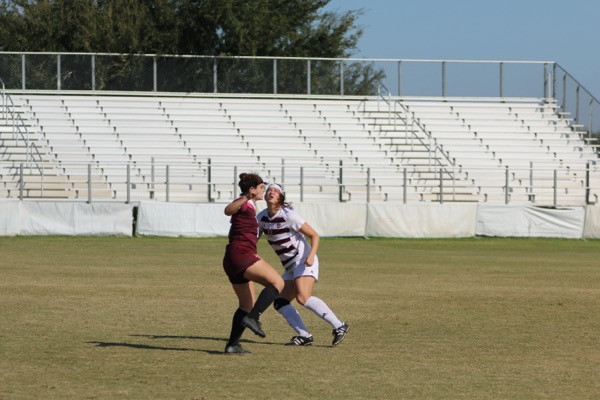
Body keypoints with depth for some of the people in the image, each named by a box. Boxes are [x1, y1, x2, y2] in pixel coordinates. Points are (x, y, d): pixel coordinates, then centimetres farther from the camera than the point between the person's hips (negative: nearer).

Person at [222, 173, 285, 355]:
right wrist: (246, 198, -48)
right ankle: (252, 318, -25)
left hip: (234, 260, 11)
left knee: (247, 304, 13)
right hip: (240, 254, -11)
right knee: (277, 282, -18)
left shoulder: (250, 207, 24)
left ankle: (232, 344, 10)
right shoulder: (243, 203, -7)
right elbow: (228, 210, -31)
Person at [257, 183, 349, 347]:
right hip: (290, 267, 8)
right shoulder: (262, 217, 4)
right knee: (280, 302, -1)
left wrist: (311, 255, -28)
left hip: (304, 262, -8)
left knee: (303, 297, -26)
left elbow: (314, 235, -12)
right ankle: (304, 336, -5)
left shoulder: (288, 216, -15)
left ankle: (339, 326, -24)